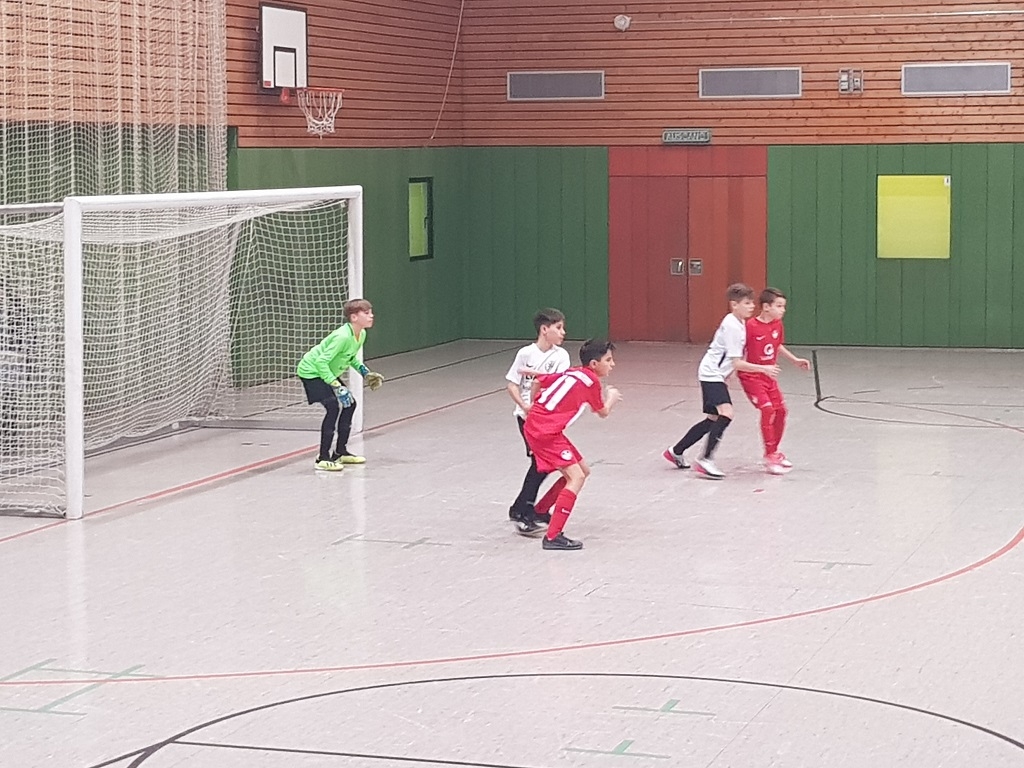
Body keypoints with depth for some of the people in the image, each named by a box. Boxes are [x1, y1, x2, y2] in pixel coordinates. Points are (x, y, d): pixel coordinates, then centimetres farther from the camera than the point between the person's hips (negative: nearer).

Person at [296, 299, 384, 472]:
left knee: (350, 404, 10)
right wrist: (336, 386, -34)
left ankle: (341, 452, 23)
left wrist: (364, 371, 3)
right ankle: (323, 458, -18)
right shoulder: (342, 337, -31)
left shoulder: (361, 334, -3)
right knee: (334, 407, -22)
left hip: (328, 372, 10)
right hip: (311, 371, -10)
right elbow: (321, 362, -33)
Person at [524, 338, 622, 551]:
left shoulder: (572, 372, 13)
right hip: (545, 431, -9)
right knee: (576, 477, -16)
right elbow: (603, 412, 6)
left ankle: (539, 512, 28)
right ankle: (553, 537, -22)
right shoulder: (591, 380, -9)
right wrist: (612, 397, 27)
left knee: (583, 471, 17)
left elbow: (538, 381, 19)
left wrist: (534, 406, 33)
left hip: (535, 423, 9)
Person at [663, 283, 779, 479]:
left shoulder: (738, 323, 10)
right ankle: (706, 460, -25)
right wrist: (763, 369, -23)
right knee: (726, 413, -24)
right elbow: (737, 363, -22)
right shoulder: (732, 326, -20)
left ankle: (676, 452, 27)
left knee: (713, 419, 15)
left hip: (716, 374, 10)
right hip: (712, 374, -10)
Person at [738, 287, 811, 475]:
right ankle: (770, 456, -11)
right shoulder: (751, 326, -21)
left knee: (781, 410, 9)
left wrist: (795, 360, 18)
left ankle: (774, 451, 28)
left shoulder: (777, 325, 0)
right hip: (751, 376, -8)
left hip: (768, 376, 8)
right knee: (767, 409, -19)